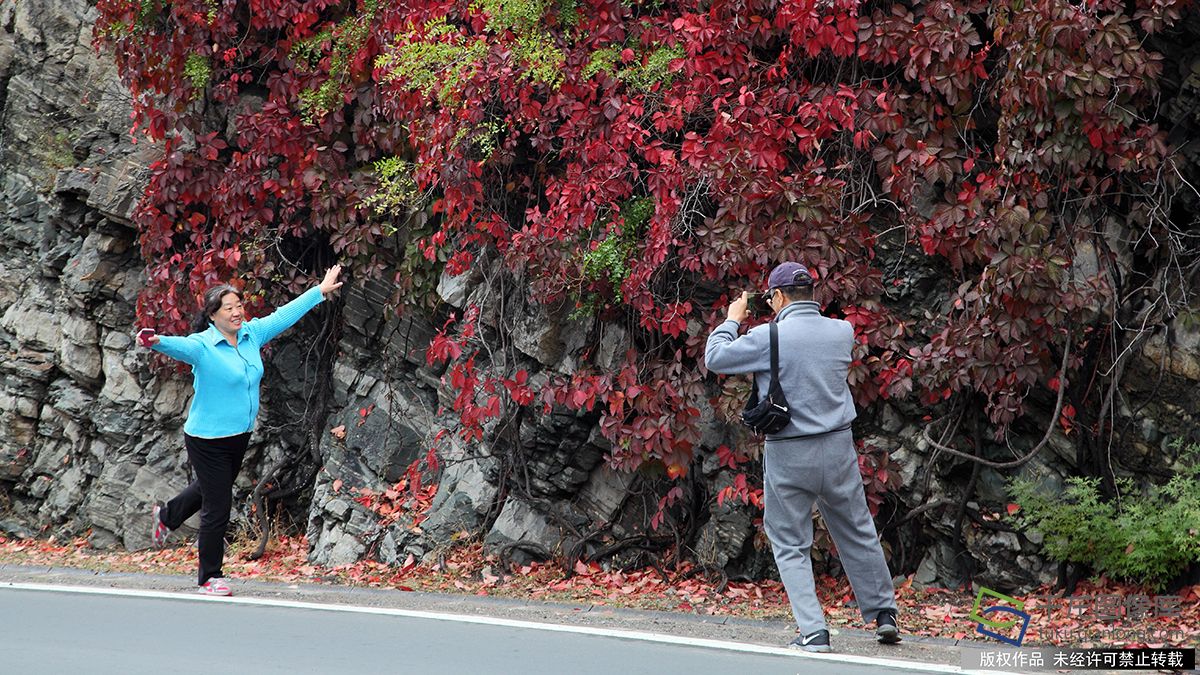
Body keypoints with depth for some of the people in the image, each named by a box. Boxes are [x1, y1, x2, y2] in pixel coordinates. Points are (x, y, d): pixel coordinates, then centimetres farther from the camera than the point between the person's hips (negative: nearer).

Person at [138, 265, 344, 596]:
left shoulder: (251, 334, 0)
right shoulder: (202, 346, -20)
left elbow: (284, 315, 12)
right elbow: (180, 346, -40)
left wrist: (321, 290, 20)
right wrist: (157, 342, -63)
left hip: (240, 436, 8)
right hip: (208, 440, -8)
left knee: (209, 490, 29)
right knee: (217, 508, -3)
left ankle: (165, 515, 59)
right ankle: (210, 578, 13)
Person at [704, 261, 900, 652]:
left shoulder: (768, 337, -14)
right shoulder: (842, 332, 0)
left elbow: (715, 358, -3)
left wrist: (733, 319, 11)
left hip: (788, 456, -4)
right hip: (838, 448, 4)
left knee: (790, 546, 7)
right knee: (858, 535, 18)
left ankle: (814, 632, -1)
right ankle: (884, 615, 26)